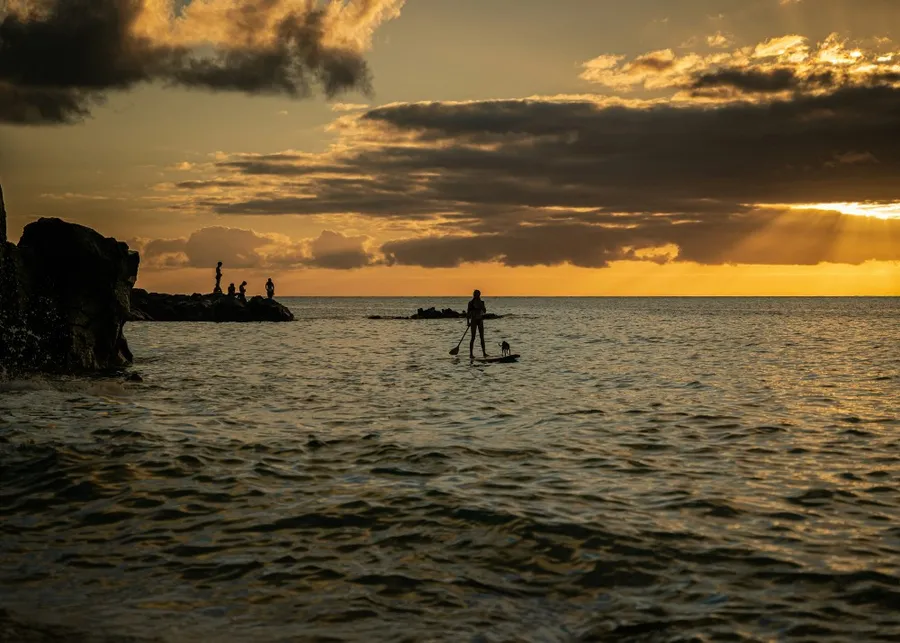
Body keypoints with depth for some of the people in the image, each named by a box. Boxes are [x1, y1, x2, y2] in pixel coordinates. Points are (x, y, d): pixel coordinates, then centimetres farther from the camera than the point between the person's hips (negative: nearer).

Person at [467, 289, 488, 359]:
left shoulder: (481, 302, 6)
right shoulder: (471, 303, -6)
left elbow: (484, 311, 3)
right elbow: (468, 313, -5)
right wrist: (468, 322, -11)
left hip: (480, 320, 5)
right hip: (474, 320, -5)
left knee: (482, 337, 5)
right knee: (473, 337, -6)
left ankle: (484, 352, 10)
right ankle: (471, 354, -4)